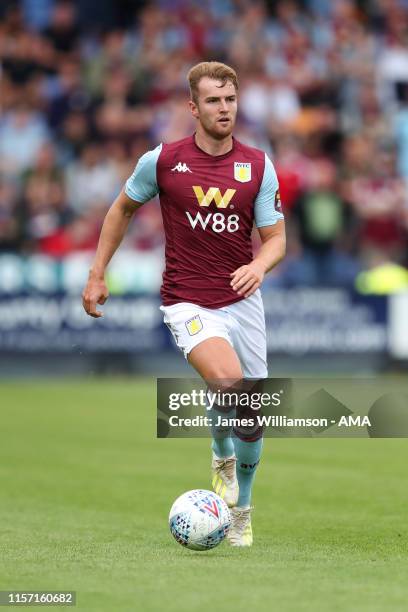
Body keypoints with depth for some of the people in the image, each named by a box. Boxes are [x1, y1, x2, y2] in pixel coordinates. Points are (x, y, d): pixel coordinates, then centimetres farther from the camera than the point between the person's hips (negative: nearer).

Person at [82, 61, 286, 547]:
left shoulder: (258, 165, -1)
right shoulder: (162, 160, -6)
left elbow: (275, 237, 2)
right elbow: (122, 209, 11)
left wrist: (260, 265, -21)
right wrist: (97, 275, 11)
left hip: (242, 300, 3)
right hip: (188, 302, -3)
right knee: (228, 380, -30)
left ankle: (241, 511, 33)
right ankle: (221, 455, 2)